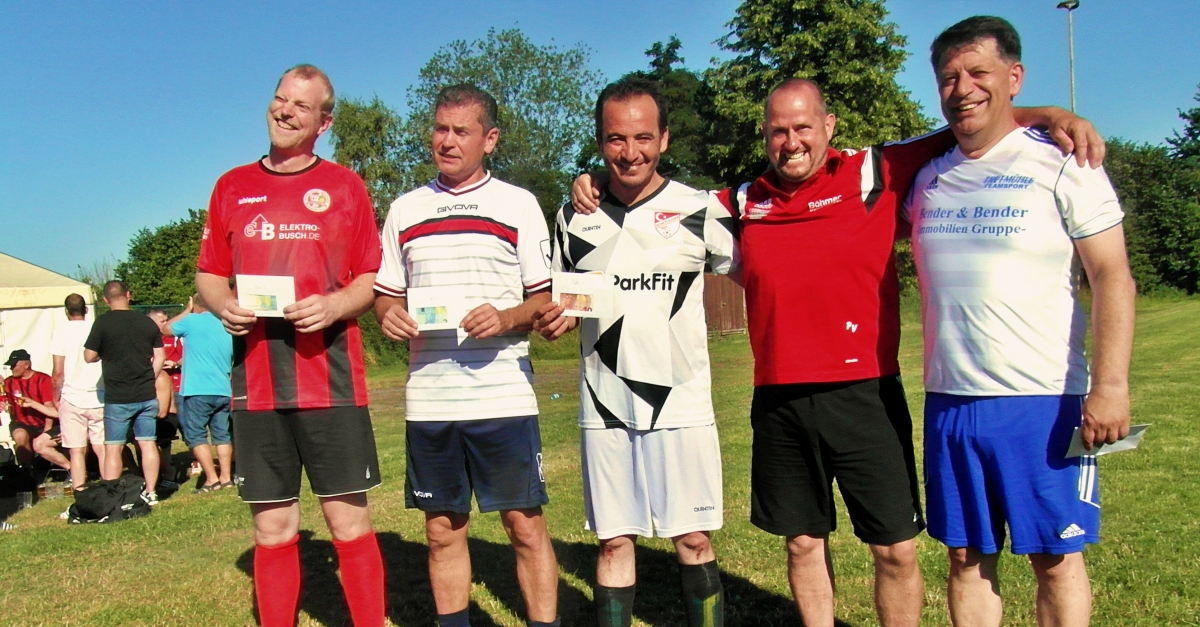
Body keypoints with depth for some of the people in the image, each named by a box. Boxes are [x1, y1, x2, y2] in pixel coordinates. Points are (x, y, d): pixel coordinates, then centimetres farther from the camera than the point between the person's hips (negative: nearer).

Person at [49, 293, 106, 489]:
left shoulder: (61, 333, -4)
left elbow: (58, 372, -6)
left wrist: (56, 397, 8)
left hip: (72, 399, -2)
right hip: (100, 399, 2)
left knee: (77, 451, 3)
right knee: (102, 449, 7)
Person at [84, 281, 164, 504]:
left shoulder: (103, 323, -7)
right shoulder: (148, 322, 5)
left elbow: (89, 357, -6)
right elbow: (160, 357, 8)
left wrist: (106, 353, 14)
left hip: (117, 397, -3)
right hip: (147, 395, 3)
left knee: (113, 448, 3)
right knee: (148, 444, 7)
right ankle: (151, 493, 11)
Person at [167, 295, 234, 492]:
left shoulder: (192, 321, -6)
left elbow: (166, 328, 12)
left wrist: (187, 311, 21)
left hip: (198, 391, -5)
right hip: (224, 391, 5)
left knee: (195, 435, 3)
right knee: (222, 434, 12)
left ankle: (212, 479, -1)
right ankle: (226, 476, 13)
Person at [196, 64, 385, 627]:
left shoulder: (343, 186, 6)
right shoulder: (232, 186, 14)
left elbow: (372, 280, 5)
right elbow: (208, 275, 18)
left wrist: (334, 305, -15)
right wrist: (224, 306, -4)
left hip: (330, 377, -2)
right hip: (255, 380, 3)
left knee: (349, 520, 0)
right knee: (273, 527, 8)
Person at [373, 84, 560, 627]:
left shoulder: (518, 204, 5)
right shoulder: (405, 210, 14)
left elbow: (547, 296, 4)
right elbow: (386, 293, 17)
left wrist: (506, 319, -16)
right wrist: (389, 315, -6)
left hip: (504, 394, -3)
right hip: (428, 398, 3)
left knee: (525, 525, 0)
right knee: (443, 530, 10)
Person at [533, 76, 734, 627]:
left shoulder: (699, 211, -1)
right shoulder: (574, 219, 7)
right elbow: (558, 302, 17)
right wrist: (549, 323, -6)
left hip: (682, 403, -2)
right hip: (604, 407, 2)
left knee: (693, 541, 4)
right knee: (614, 541, 8)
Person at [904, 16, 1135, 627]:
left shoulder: (1060, 165, -3)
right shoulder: (926, 177, 10)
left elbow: (1112, 278, -7)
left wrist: (1111, 384, -15)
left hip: (1042, 400, -4)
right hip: (948, 402, 4)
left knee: (1056, 555, 5)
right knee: (966, 555, 12)